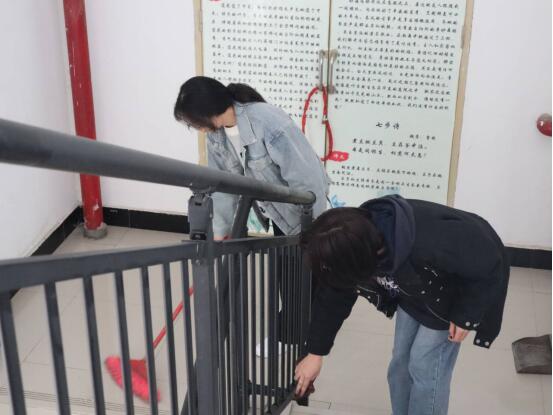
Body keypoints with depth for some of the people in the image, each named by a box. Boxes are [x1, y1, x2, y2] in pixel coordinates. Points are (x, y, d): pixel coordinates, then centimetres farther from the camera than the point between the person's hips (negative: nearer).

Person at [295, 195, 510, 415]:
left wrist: (464, 314, -18)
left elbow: (488, 262, -28)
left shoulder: (430, 244, -46)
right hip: (413, 288, 6)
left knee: (424, 366, -6)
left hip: (451, 293, -5)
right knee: (401, 362, 8)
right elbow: (333, 297, -9)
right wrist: (315, 353, -2)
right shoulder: (354, 239, -26)